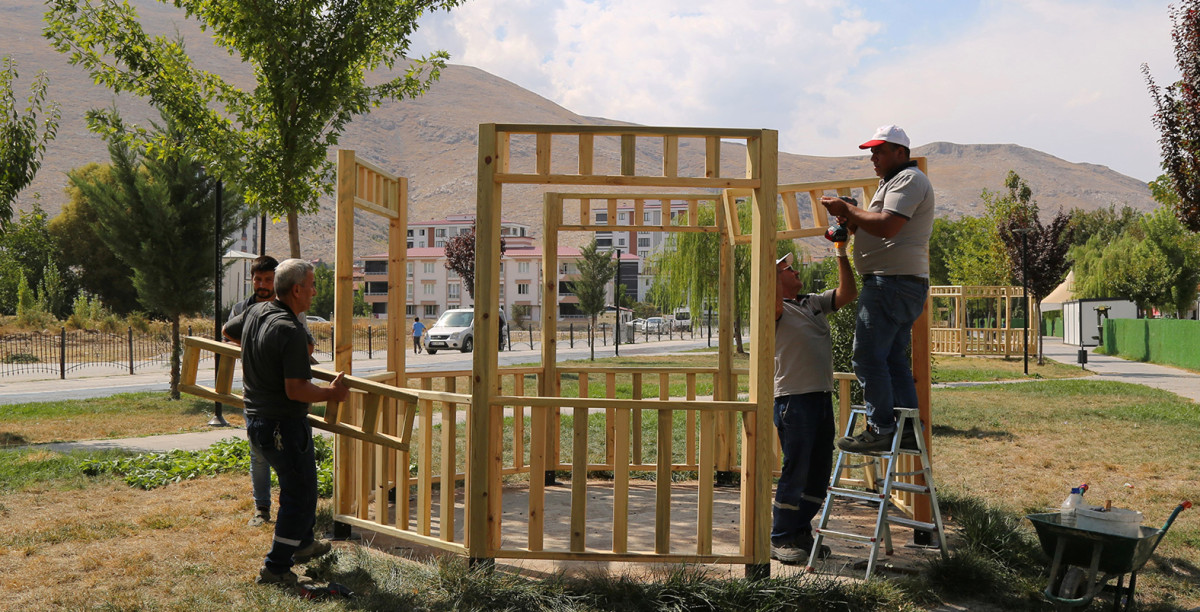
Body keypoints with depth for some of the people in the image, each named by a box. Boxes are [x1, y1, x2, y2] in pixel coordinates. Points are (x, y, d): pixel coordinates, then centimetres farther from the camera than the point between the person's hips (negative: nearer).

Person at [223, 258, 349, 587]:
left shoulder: (255, 312, 3)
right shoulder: (291, 331, -25)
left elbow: (228, 330, 26)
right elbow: (295, 390, -28)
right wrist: (331, 393, -12)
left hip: (255, 420, 10)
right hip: (284, 425, -10)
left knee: (298, 482, 27)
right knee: (299, 494, 3)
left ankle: (303, 543, 42)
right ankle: (276, 567, 8)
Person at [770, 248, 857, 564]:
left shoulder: (815, 302, 18)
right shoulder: (777, 310, -5)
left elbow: (848, 293, 11)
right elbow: (774, 299, -28)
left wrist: (841, 254, 6)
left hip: (823, 397, 8)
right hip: (794, 399, -8)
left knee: (819, 472, 11)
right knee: (796, 472, -5)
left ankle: (801, 532, 23)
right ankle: (780, 540, 5)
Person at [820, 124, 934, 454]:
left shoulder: (908, 179, -7)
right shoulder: (894, 181, 27)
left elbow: (887, 226, -21)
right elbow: (879, 233, 24)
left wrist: (848, 210, -11)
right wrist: (851, 223, 6)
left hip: (892, 281, -11)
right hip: (903, 283, 11)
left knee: (868, 356, -12)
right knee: (893, 358, 11)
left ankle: (880, 431, -12)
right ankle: (909, 431, 13)